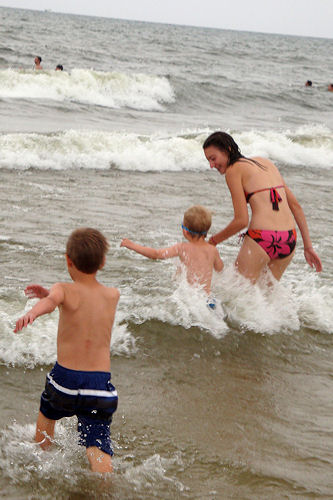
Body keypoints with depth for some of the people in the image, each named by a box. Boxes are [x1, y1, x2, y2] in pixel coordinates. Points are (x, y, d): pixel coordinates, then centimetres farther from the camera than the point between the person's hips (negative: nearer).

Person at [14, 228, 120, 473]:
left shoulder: (65, 290, -6)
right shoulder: (113, 295, 7)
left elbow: (51, 302, -31)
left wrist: (32, 313, -49)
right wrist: (49, 294, 28)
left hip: (66, 378, -1)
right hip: (101, 384, 1)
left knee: (47, 412, 32)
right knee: (98, 447, -2)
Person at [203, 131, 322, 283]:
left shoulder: (233, 170, 0)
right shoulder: (265, 162, 20)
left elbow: (241, 220, -7)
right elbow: (295, 206, 17)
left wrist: (213, 241, 7)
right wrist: (308, 246, 18)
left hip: (261, 240, -7)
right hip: (289, 241, 7)